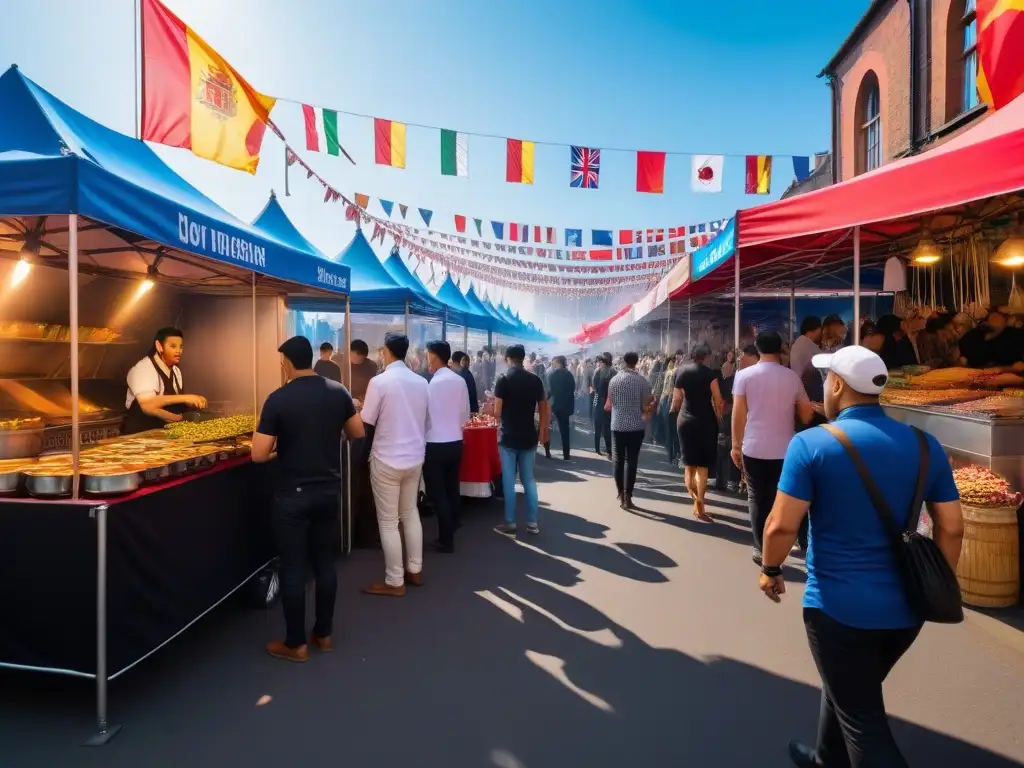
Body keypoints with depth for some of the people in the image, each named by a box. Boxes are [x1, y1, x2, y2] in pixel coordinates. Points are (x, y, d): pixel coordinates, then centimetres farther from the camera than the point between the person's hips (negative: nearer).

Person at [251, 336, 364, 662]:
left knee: (293, 568, 7)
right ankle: (324, 634, 28)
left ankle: (296, 644, 20)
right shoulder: (339, 392, -2)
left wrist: (280, 450, 7)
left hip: (292, 495, -4)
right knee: (325, 562, 15)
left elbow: (258, 455, -13)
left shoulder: (278, 399, -14)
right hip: (329, 491, 4)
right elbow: (357, 433, 9)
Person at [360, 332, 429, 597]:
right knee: (410, 513, 20)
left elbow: (367, 423, -11)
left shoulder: (379, 381, -15)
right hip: (415, 457, 6)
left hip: (387, 460, -6)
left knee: (388, 522, 6)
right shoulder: (421, 382, 2)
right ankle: (415, 570, 29)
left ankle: (394, 582, 15)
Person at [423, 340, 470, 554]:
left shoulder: (432, 384, -16)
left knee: (438, 494, 5)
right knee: (452, 489, 18)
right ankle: (452, 532, 30)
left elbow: (423, 415, -11)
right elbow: (466, 415, 8)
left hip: (435, 445, -6)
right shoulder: (460, 381, 0)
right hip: (456, 442, 6)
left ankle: (446, 541, 13)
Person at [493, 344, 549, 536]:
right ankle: (532, 522, 16)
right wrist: (543, 431, 17)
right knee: (529, 480, 13)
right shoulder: (535, 380, 2)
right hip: (529, 437, 4)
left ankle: (510, 524, 11)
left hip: (509, 438, -4)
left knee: (509, 482, 5)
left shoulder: (503, 379, -9)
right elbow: (544, 410, 6)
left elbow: (497, 412, -12)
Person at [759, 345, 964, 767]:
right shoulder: (925, 445, -1)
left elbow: (781, 525, -18)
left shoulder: (811, 443, -17)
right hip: (905, 607, 7)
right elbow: (951, 528, 3)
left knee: (863, 718, 12)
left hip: (839, 606, -6)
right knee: (849, 690, 28)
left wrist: (771, 569, 0)